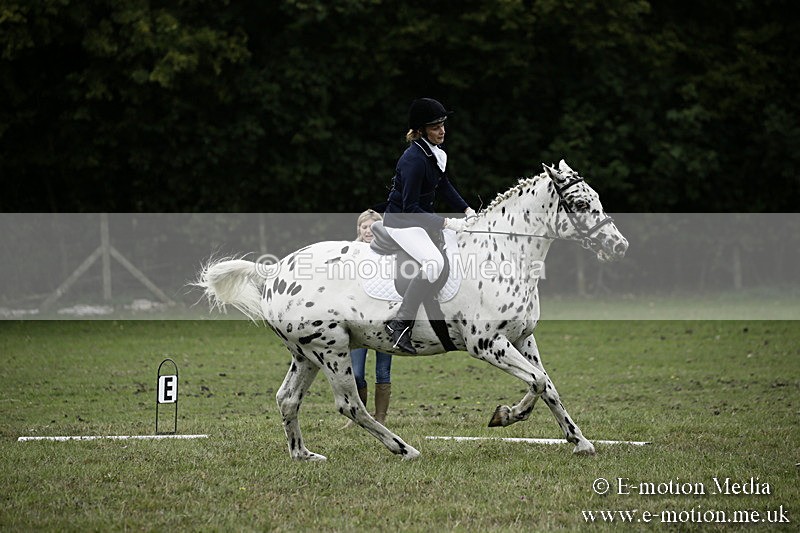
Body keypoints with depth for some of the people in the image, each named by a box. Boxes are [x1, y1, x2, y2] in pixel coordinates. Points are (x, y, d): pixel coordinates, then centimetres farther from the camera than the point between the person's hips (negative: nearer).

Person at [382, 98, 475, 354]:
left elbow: (443, 185, 19)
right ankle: (400, 323, -28)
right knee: (434, 262, -30)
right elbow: (410, 208, -25)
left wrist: (466, 209, 9)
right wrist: (446, 223, -27)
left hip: (422, 217, 10)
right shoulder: (414, 160, -25)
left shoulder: (434, 151, 4)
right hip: (401, 222, -10)